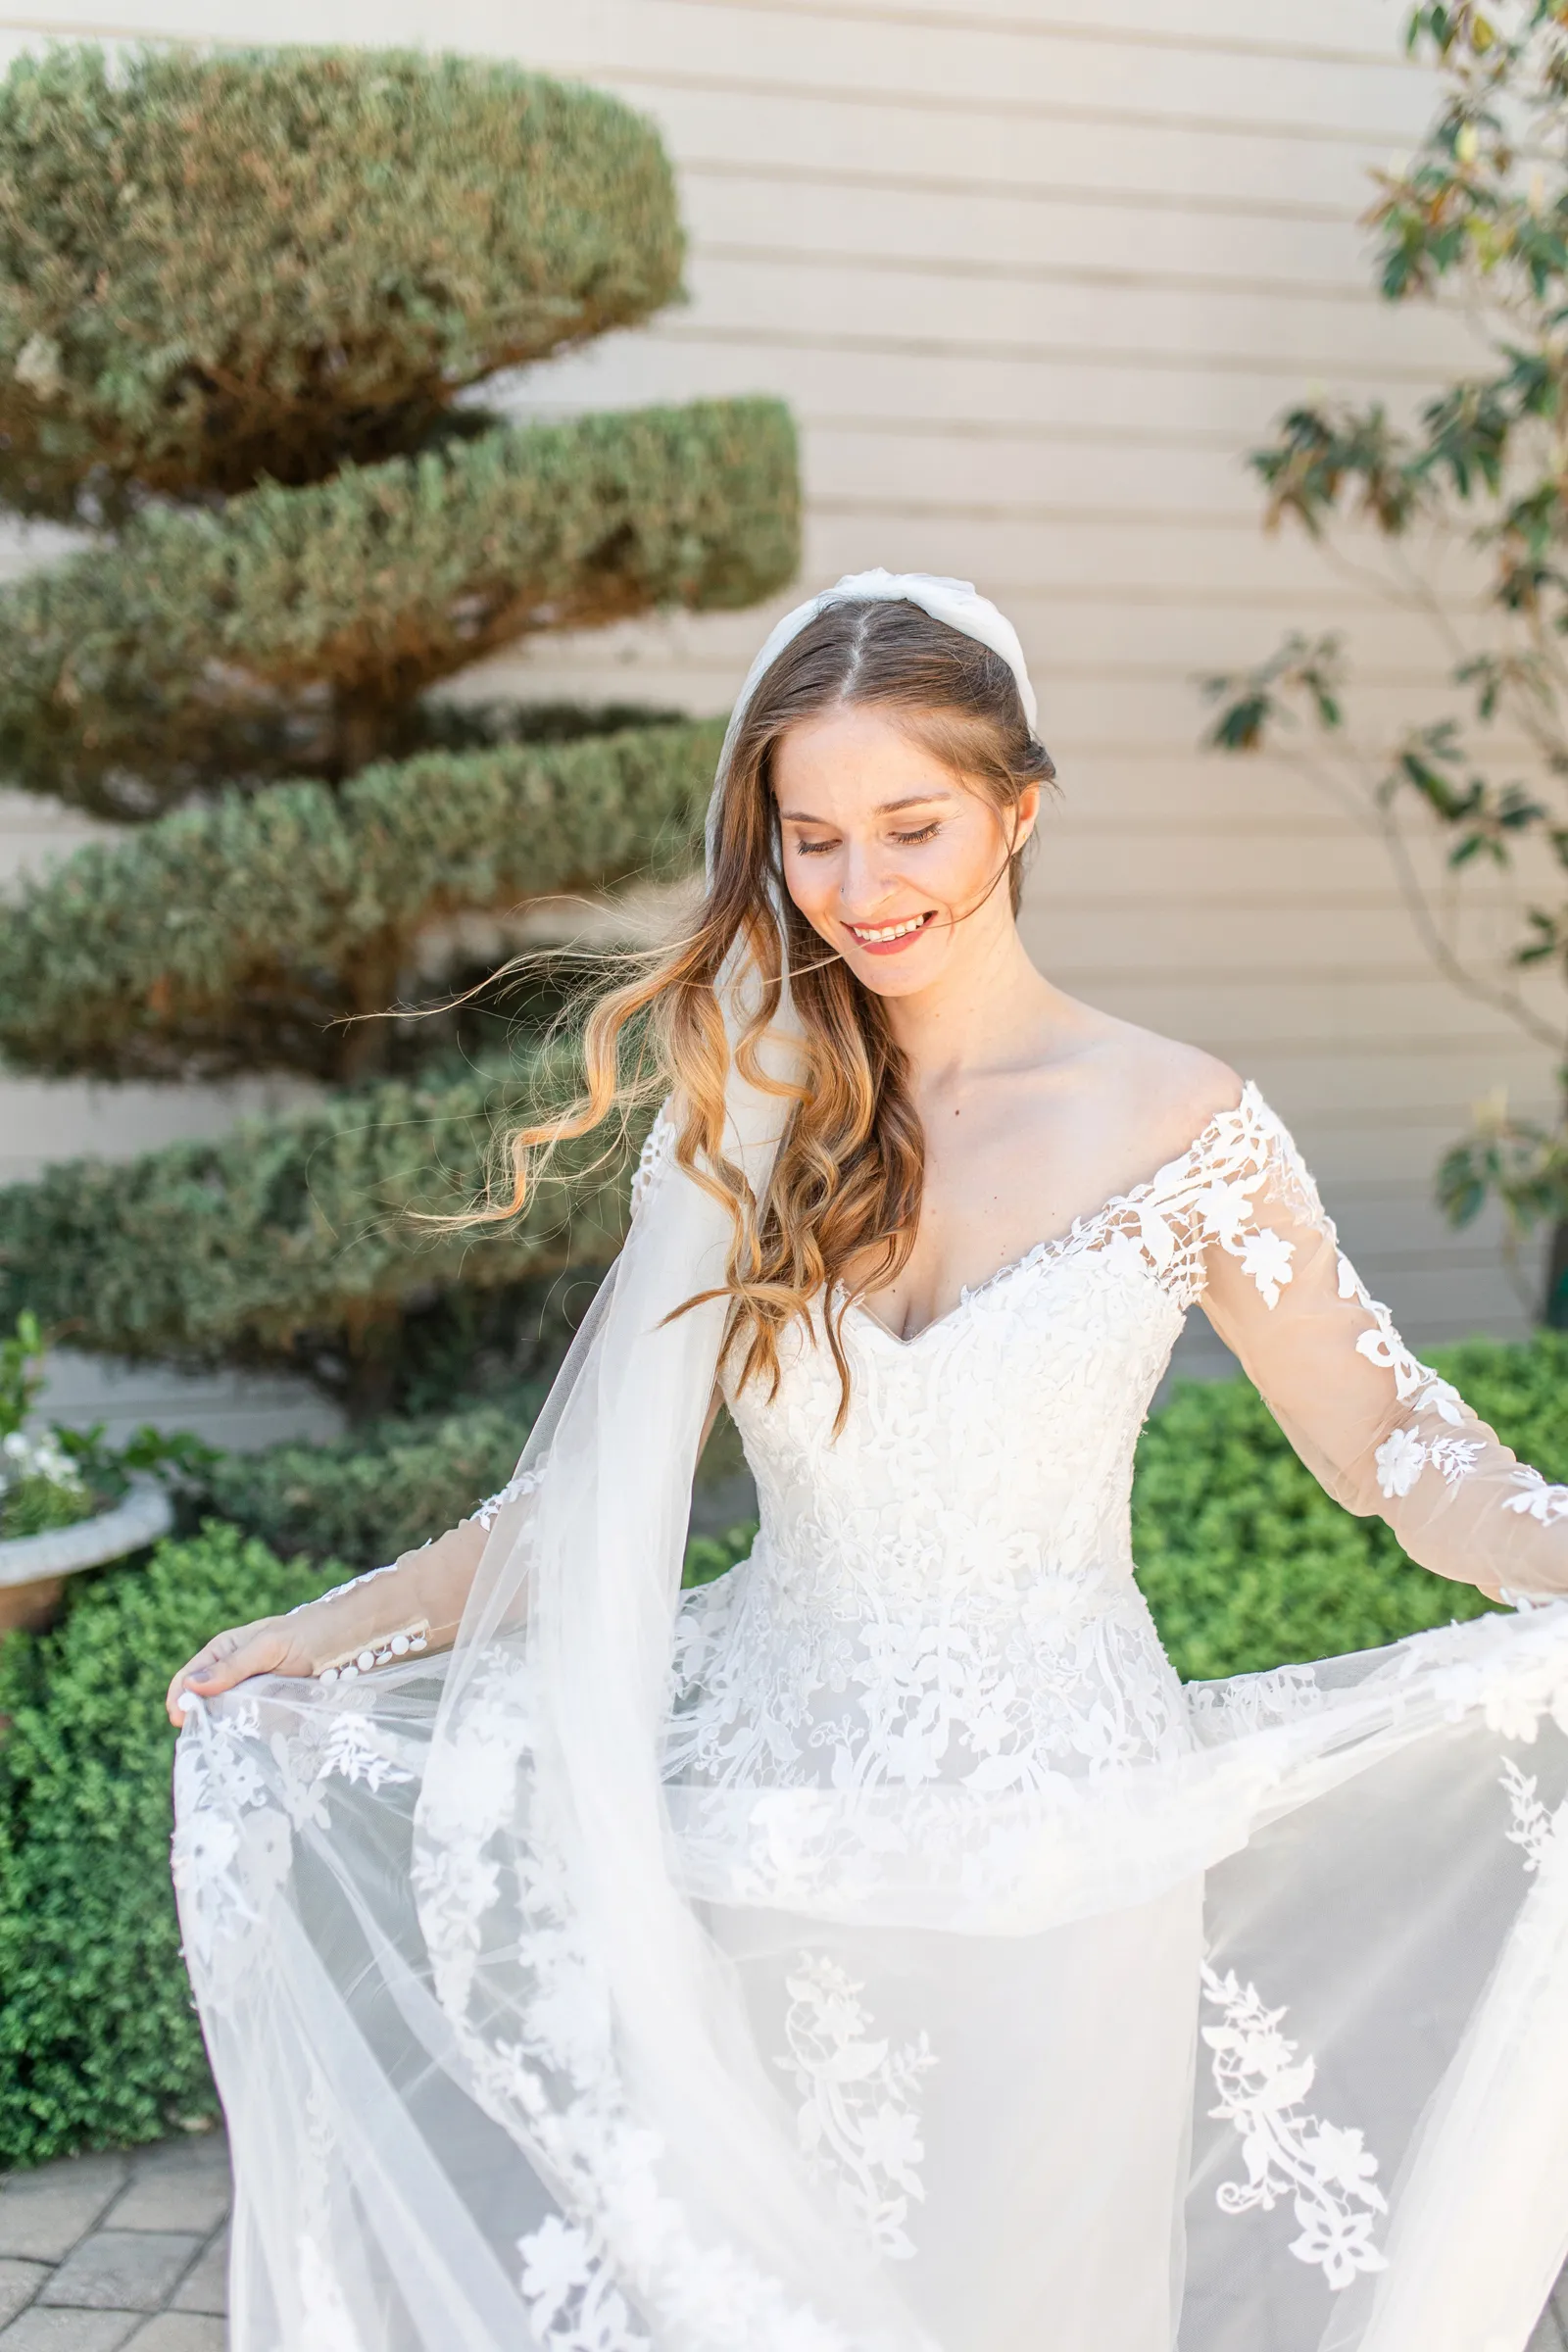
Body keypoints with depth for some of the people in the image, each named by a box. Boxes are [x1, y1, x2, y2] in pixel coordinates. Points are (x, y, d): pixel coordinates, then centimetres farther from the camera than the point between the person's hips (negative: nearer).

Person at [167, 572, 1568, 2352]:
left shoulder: (1174, 1130, -7)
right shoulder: (741, 1119, 0)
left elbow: (1391, 1445, -4)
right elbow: (596, 1501, 5)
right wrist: (314, 1639, 4)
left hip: (1049, 1847, -2)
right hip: (773, 1839, 3)